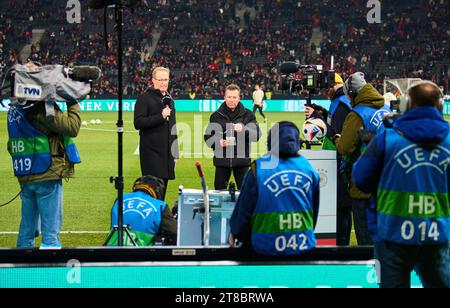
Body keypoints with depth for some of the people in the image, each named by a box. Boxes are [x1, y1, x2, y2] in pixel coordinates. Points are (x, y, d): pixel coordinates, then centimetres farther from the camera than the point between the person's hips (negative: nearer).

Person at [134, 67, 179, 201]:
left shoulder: (169, 100, 20)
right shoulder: (145, 98, -3)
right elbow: (138, 123, -14)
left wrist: (175, 152, 21)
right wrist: (160, 117, -19)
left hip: (166, 152, 7)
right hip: (151, 151, -7)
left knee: (162, 189, 8)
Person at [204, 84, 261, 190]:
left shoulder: (248, 115, 3)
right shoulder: (216, 116, 7)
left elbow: (256, 135, -5)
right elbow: (208, 137, 8)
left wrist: (243, 129, -24)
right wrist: (217, 142, -13)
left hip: (242, 161, -1)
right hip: (221, 161, 1)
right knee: (219, 190, 6)